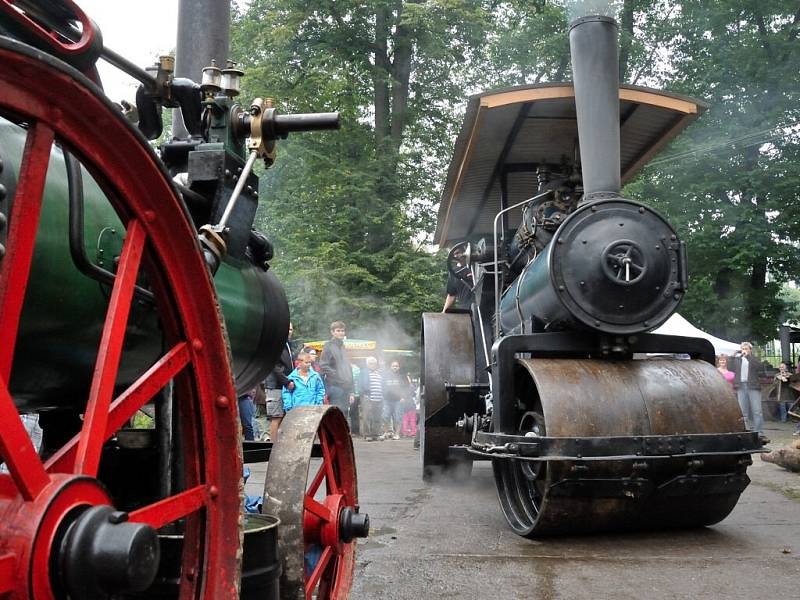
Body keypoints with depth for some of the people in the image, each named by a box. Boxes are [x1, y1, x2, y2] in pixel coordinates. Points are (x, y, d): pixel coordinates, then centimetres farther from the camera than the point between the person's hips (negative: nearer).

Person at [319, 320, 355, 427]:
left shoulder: (343, 347, 22)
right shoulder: (329, 346, -1)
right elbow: (323, 366, -11)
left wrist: (351, 392, 17)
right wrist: (338, 376, -15)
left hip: (345, 388, 8)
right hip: (335, 386, -8)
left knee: (345, 417, 8)